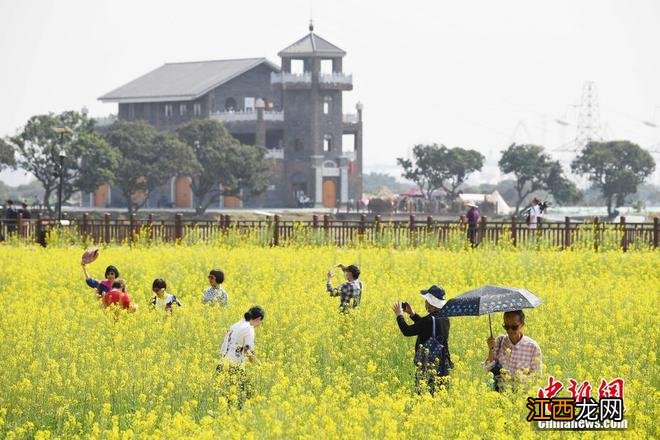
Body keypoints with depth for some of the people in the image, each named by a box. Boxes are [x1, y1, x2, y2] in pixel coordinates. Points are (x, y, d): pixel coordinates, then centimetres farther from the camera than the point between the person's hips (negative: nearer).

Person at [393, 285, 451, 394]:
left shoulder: (430, 320, -21)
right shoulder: (445, 319, 5)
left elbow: (407, 331, -15)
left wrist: (399, 315, 0)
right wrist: (412, 314, 22)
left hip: (428, 366, -8)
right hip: (443, 365, 8)